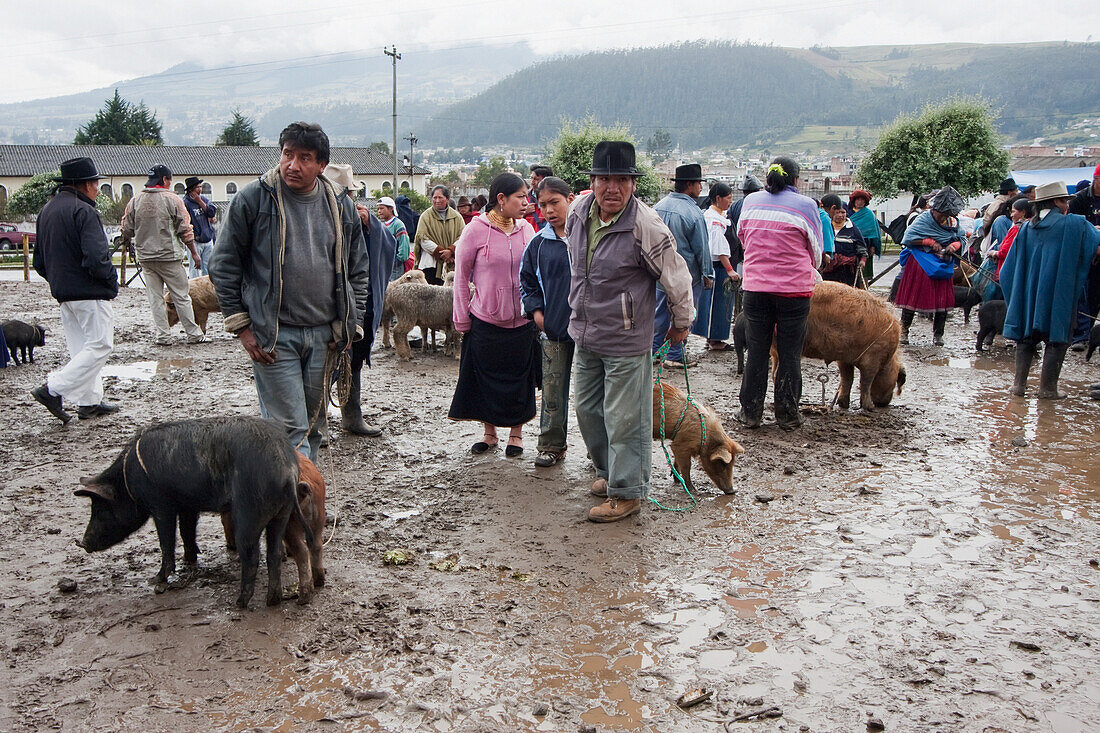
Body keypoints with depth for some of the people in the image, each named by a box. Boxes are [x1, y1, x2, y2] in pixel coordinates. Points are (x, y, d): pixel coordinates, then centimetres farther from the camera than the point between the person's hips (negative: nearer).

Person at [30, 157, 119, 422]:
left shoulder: (47, 210, 13)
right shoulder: (84, 212, -16)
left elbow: (39, 262, 17)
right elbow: (96, 259, -24)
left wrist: (58, 281, 20)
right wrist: (112, 280, -8)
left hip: (62, 293, 9)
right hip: (90, 293, -9)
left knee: (81, 348, 14)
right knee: (100, 346, -3)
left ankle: (90, 402, 17)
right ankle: (53, 389, -8)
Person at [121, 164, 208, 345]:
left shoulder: (135, 201, 4)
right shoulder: (172, 200, -7)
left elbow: (127, 230, 8)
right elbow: (185, 230, -6)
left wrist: (125, 242, 29)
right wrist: (194, 252, 2)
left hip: (145, 257, 4)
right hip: (169, 256, -4)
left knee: (155, 297, 9)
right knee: (181, 296, 3)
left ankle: (163, 335, 10)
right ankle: (193, 334, 7)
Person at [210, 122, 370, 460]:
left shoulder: (340, 205, 7)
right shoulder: (253, 198, -4)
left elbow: (358, 270, 15)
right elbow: (224, 265, 0)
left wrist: (351, 325, 7)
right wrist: (241, 326, -4)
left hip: (324, 336, 4)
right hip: (273, 336, -4)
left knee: (312, 424, 13)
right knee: (289, 428, -7)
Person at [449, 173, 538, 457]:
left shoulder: (526, 229, 4)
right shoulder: (476, 230, -7)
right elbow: (461, 276, -2)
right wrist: (462, 319, -2)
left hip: (522, 321, 3)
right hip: (485, 321, -2)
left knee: (520, 378, 8)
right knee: (486, 378, 8)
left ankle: (516, 433, 24)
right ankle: (489, 432, 26)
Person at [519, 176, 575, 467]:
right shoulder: (538, 243, 5)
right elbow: (527, 281, 18)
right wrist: (535, 310, 4)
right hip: (552, 329, 3)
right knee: (552, 389, 8)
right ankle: (551, 445, 22)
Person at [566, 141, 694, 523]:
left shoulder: (646, 226, -21)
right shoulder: (578, 211, -1)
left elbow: (677, 277, -8)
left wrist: (682, 323, 4)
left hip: (626, 340, -7)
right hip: (584, 333, 7)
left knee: (624, 418, 1)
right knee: (586, 408, 18)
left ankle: (627, 491, 17)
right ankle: (607, 470, 39)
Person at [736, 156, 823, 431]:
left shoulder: (751, 201, 4)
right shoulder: (805, 205, -4)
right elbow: (815, 250, 5)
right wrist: (811, 271, 25)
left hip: (755, 287, 2)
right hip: (794, 287, -2)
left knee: (756, 352, 10)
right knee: (790, 354, 7)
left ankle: (751, 413, 15)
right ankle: (787, 415, 14)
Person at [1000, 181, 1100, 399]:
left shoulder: (1026, 228, 7)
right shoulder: (1075, 223, -6)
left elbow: (1011, 268, 10)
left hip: (1029, 293, 5)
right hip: (1059, 296, -4)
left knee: (1027, 338, 13)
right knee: (1057, 339, 4)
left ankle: (1019, 383, 10)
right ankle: (1047, 388, 5)